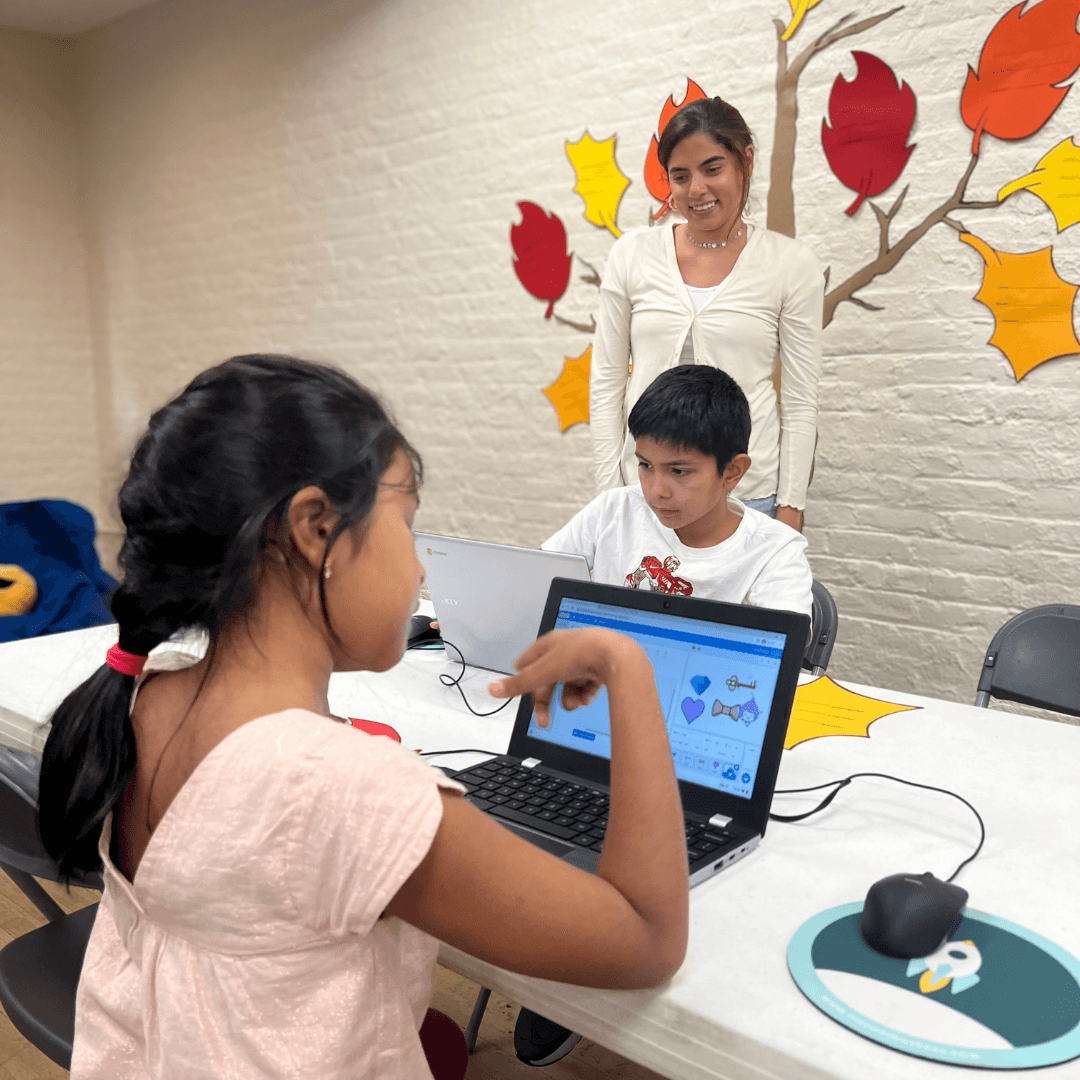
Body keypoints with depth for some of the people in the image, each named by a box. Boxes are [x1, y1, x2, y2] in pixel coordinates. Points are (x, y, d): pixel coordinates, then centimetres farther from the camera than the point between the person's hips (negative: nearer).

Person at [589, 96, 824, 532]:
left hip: (750, 495, -1)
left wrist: (791, 505, -3)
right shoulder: (633, 253, 4)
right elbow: (606, 382, 6)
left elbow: (800, 401, 2)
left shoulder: (791, 264, 0)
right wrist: (609, 491, 1)